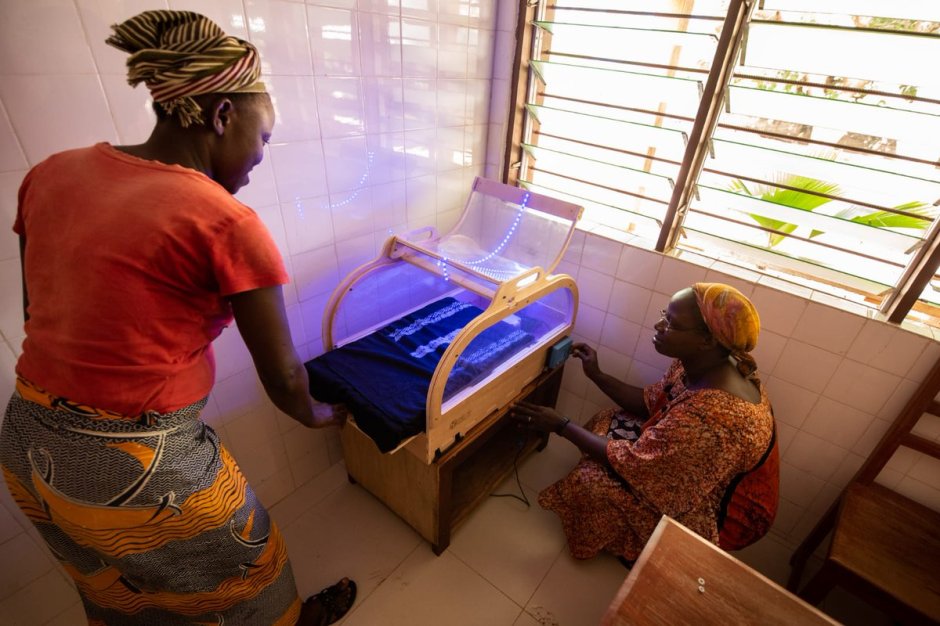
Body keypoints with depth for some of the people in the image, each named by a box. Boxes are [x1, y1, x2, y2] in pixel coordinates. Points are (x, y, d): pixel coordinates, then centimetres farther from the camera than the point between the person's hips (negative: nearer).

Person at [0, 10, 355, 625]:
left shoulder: (51, 173, -2)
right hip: (138, 466, -6)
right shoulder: (228, 223, -23)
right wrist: (317, 414, 7)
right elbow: (282, 375, -14)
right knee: (244, 573, 28)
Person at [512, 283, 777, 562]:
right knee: (606, 422, 10)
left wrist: (561, 426, -23)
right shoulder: (699, 364, -13)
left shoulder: (710, 416, -40)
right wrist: (596, 375, -6)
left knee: (587, 482, -6)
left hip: (691, 506, -8)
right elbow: (649, 403, 1)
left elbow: (631, 462, -30)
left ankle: (630, 546, 26)